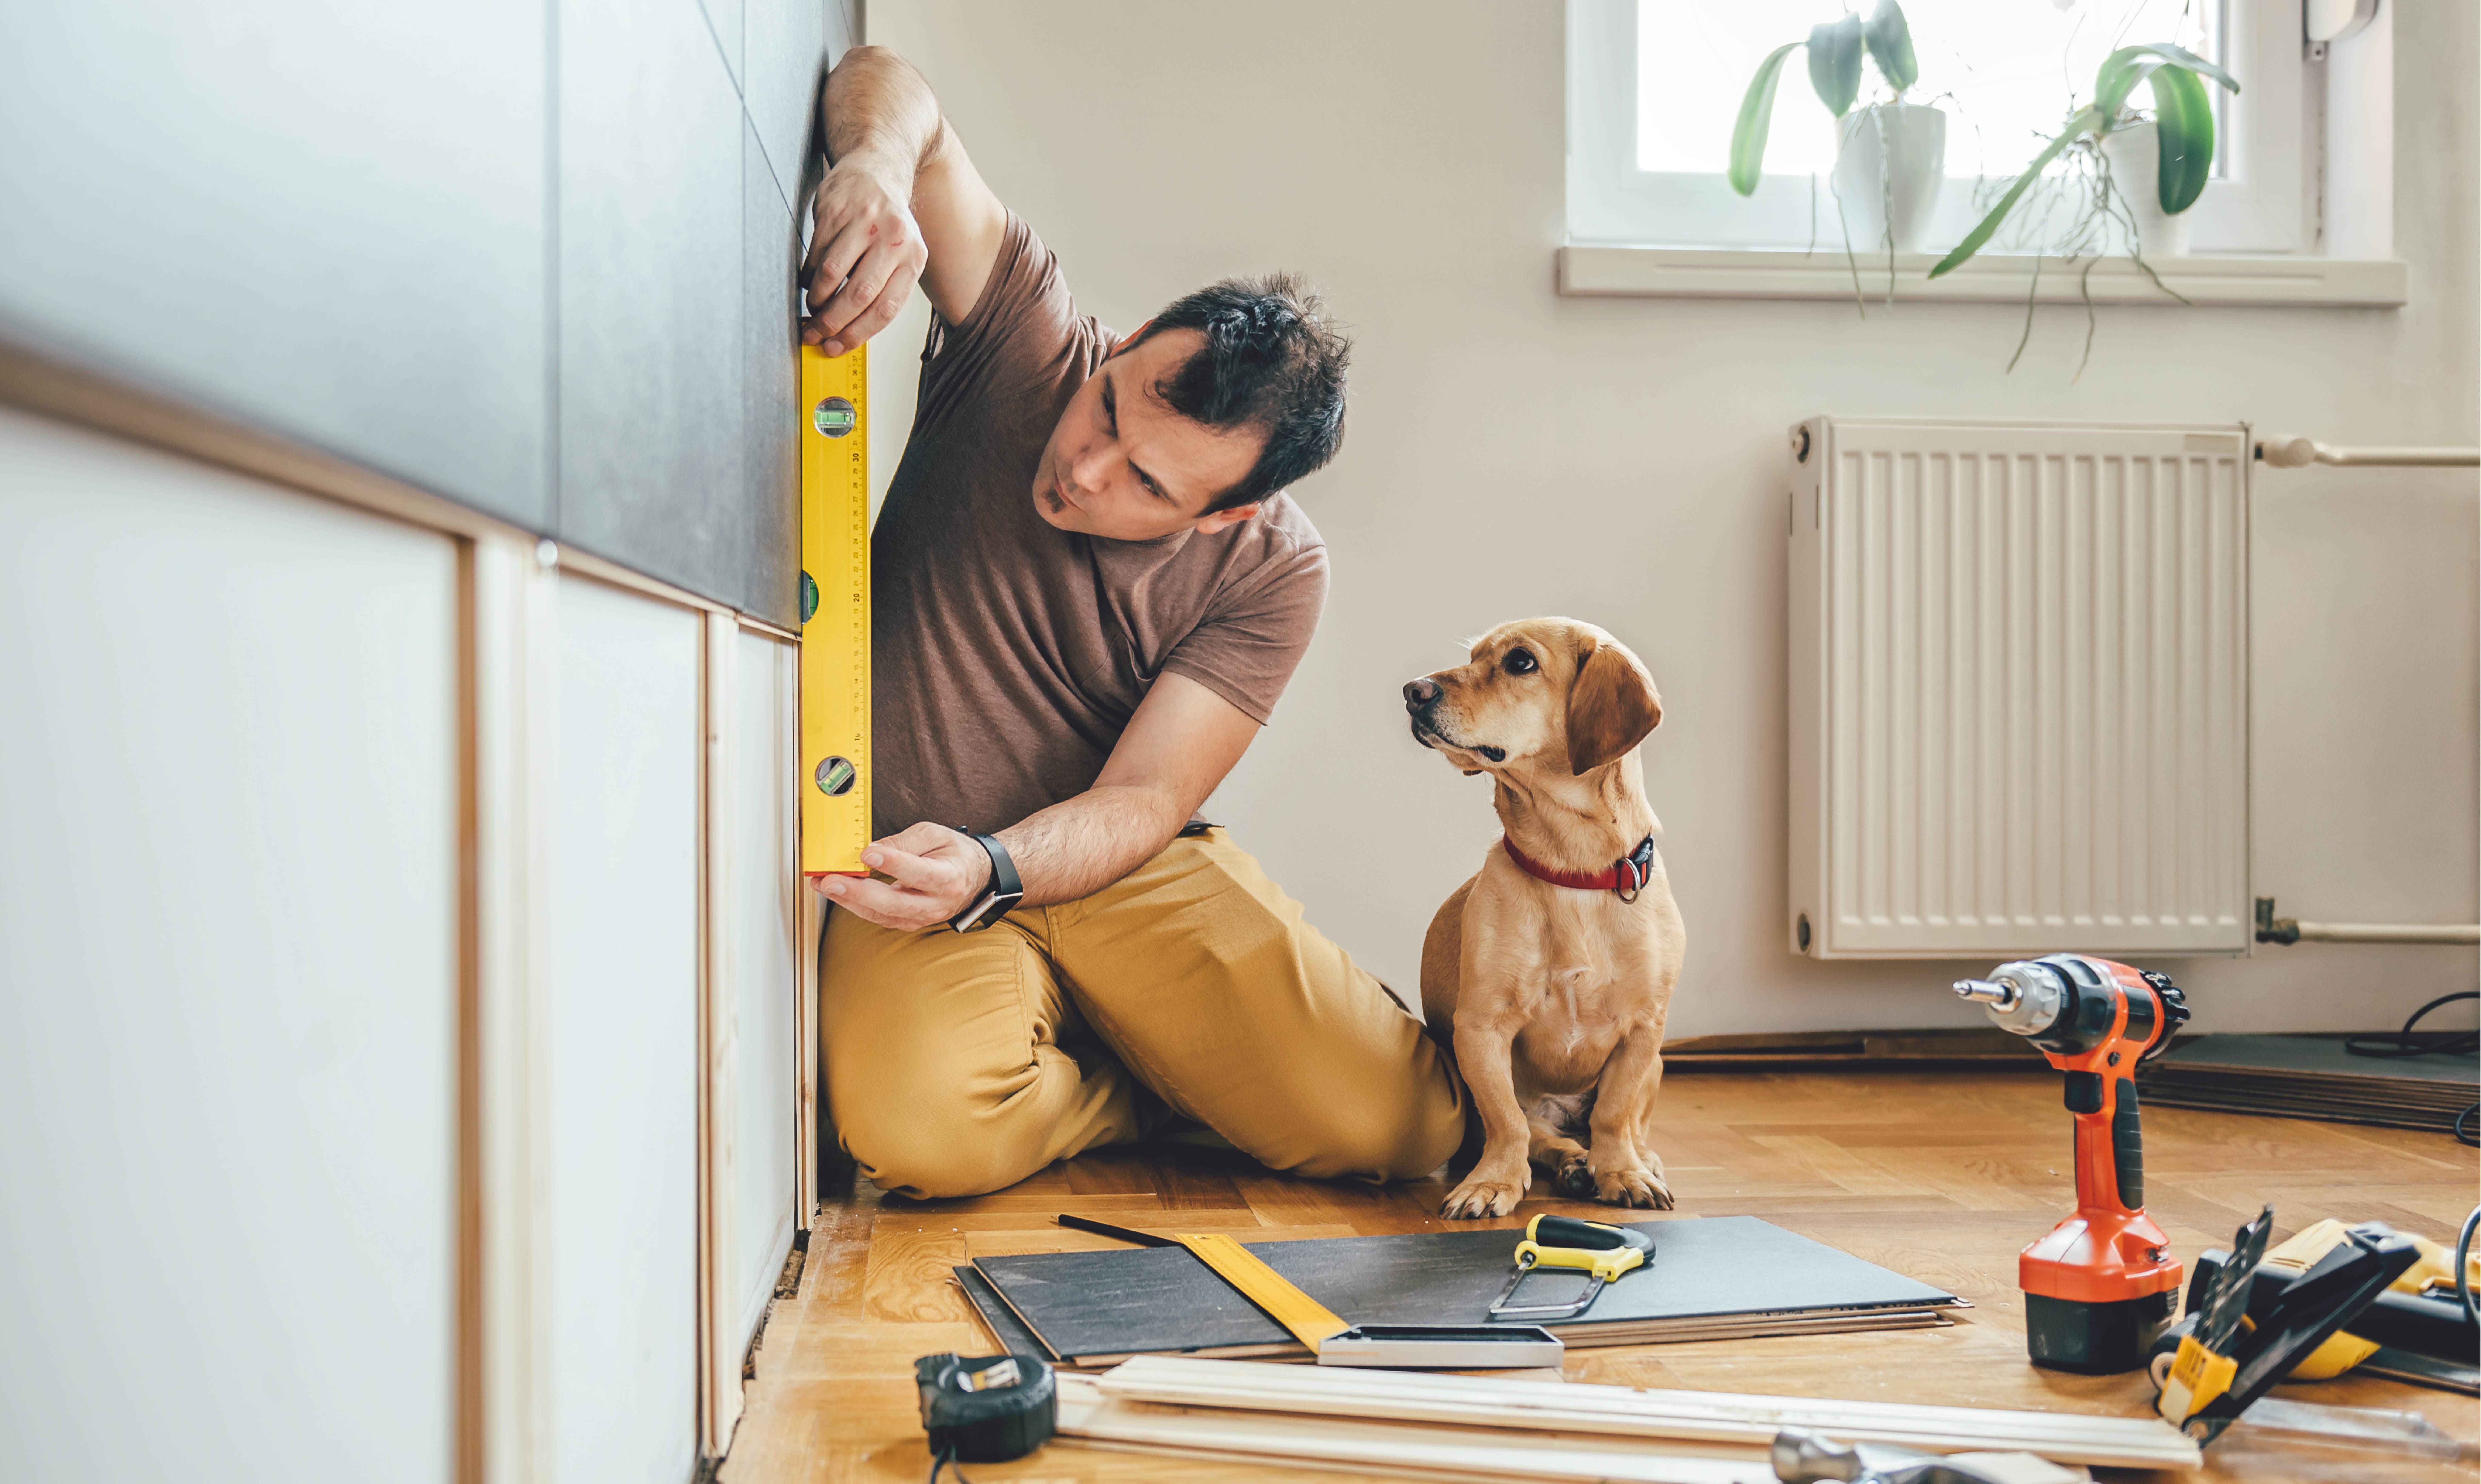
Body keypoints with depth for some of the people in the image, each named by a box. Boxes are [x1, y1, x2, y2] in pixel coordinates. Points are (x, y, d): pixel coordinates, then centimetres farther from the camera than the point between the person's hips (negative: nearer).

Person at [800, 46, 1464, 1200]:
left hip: (1121, 872, 0)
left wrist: (989, 870, -36)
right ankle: (1152, 1093, 2)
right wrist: (876, 166, -39)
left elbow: (1144, 799, -15)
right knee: (921, 1131, -32)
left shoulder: (1270, 573, -12)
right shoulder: (1028, 344, -12)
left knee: (1401, 1124, -18)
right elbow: (891, 88, -14)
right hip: (917, 877, 0)